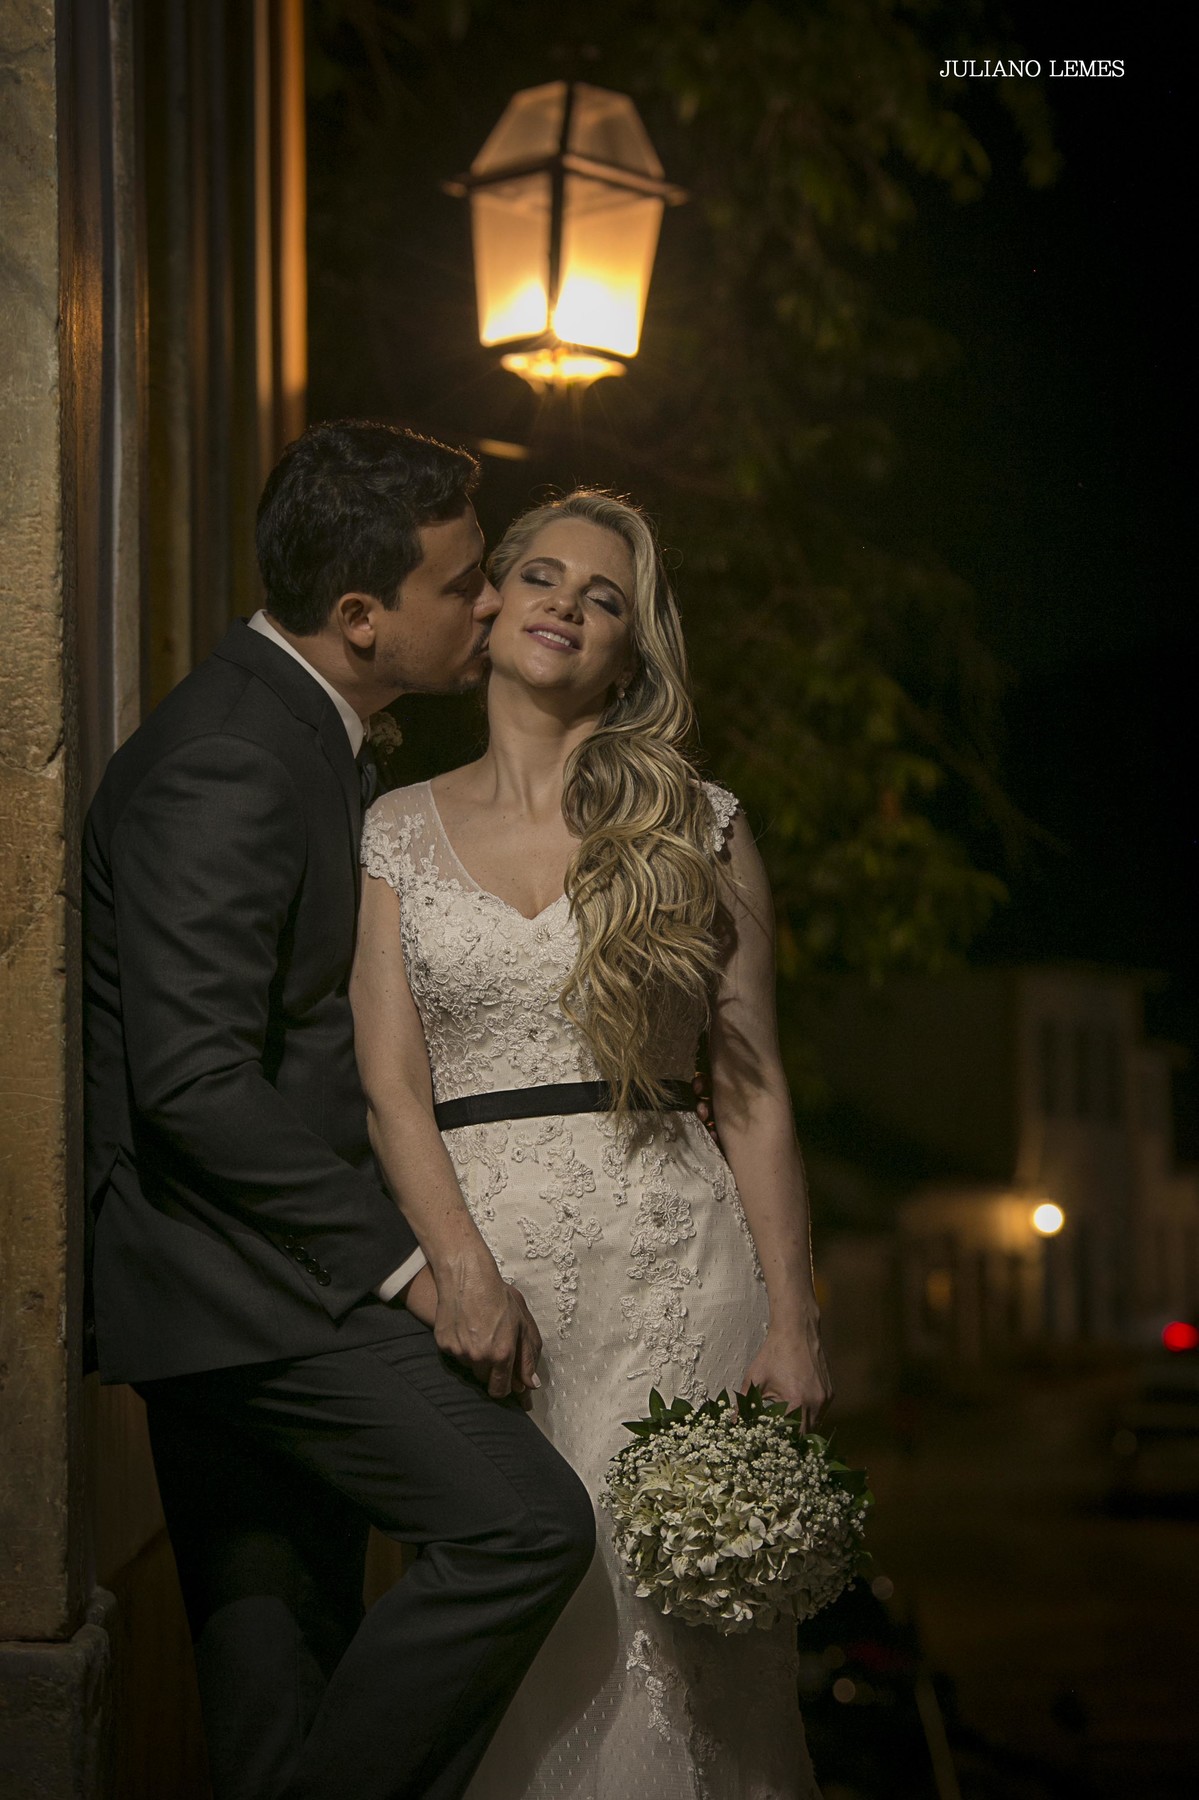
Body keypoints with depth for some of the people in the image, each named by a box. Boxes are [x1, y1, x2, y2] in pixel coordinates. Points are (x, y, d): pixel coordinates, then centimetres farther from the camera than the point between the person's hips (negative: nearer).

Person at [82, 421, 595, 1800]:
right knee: (526, 1523, -18)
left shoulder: (299, 732, 14)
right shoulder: (228, 765, -19)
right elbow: (193, 1082, -25)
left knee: (275, 1673, 13)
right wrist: (412, 1264, -21)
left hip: (244, 1272, 10)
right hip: (240, 1271, -10)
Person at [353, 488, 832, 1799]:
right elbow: (391, 1089, 0)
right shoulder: (398, 833, 8)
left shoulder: (697, 827, 7)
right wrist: (463, 1270, -14)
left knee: (674, 1625, -1)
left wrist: (791, 1321, -3)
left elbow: (754, 1092, 5)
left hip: (672, 1263, 0)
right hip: (478, 1259, 1)